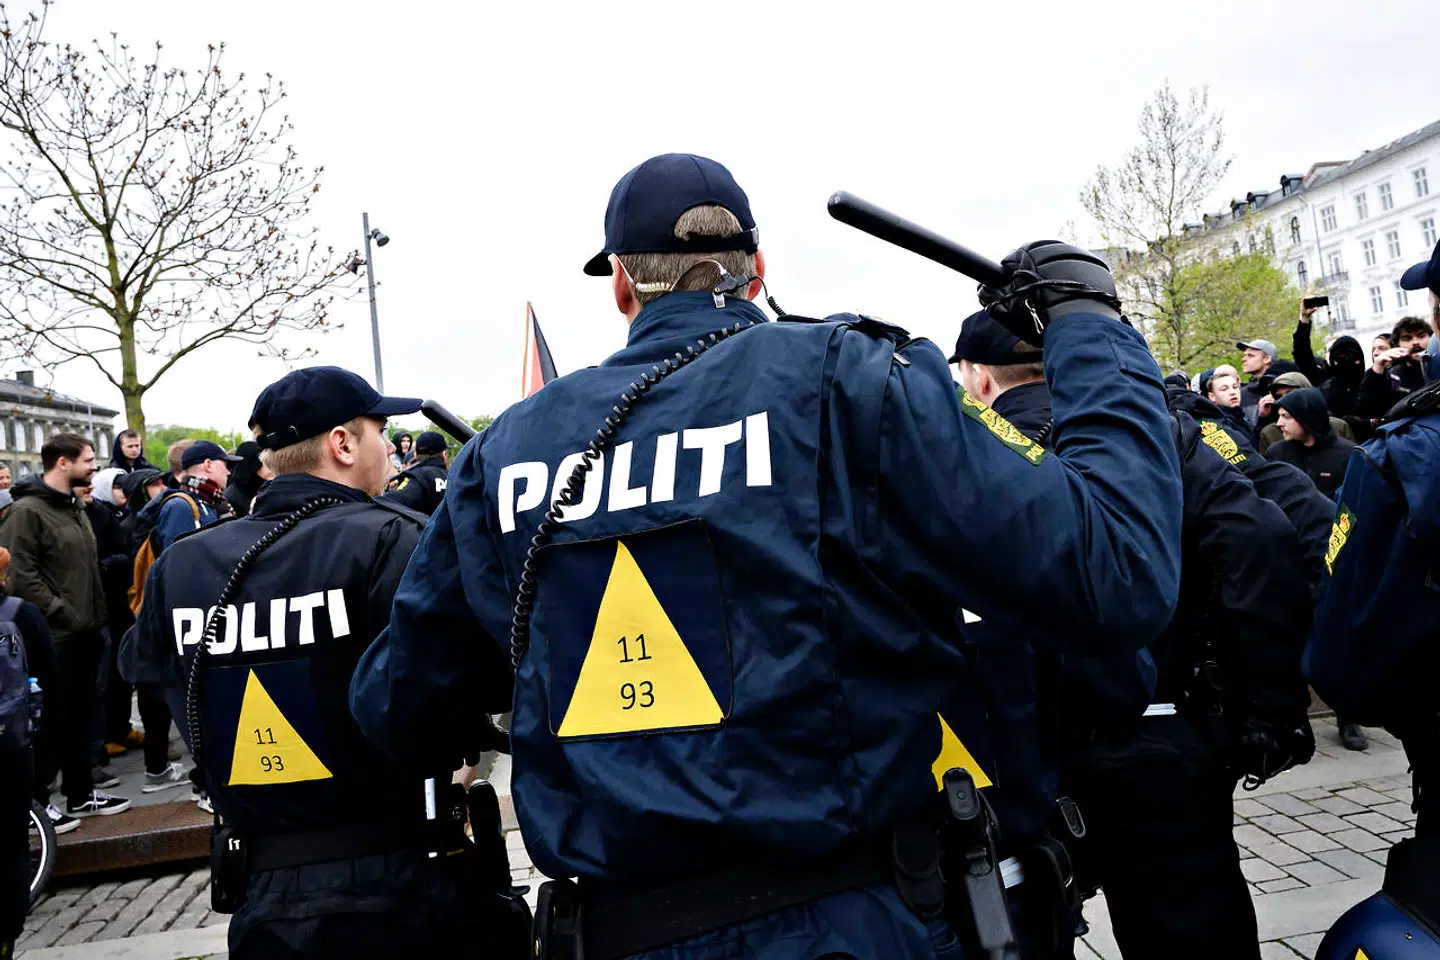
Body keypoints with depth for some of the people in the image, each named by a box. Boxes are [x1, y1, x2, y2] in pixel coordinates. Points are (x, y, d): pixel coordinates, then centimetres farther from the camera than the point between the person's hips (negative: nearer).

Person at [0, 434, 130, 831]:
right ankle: (35, 802, 15)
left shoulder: (75, 508, 16)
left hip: (86, 632, 8)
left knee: (81, 716, 15)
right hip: (54, 636, -8)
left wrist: (95, 614, 14)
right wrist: (64, 615, -19)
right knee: (51, 720, 1)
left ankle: (80, 794, 26)